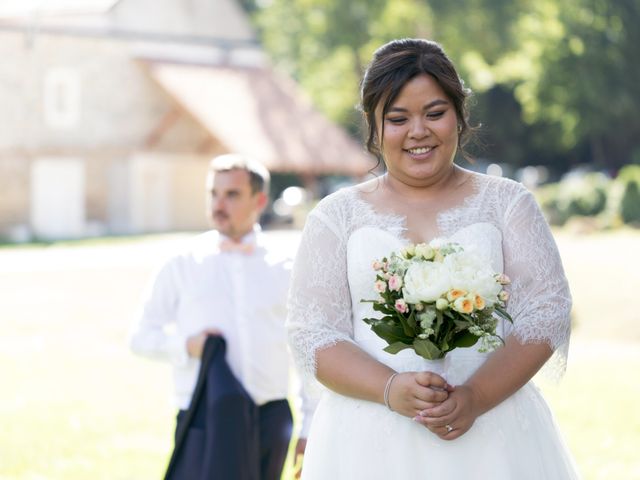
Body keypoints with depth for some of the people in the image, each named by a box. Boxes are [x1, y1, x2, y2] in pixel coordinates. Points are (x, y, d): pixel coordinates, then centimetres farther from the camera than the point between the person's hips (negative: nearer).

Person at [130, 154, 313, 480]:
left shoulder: (285, 270, 6)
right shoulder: (183, 266, 4)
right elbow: (141, 336, 7)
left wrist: (310, 429, 6)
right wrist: (186, 345, -13)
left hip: (271, 418, 2)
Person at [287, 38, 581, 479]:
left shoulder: (507, 203, 7)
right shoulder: (336, 216, 7)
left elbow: (546, 311, -1)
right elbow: (312, 334, 0)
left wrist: (476, 397, -15)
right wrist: (391, 390, -17)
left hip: (494, 426, 0)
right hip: (371, 439, 0)